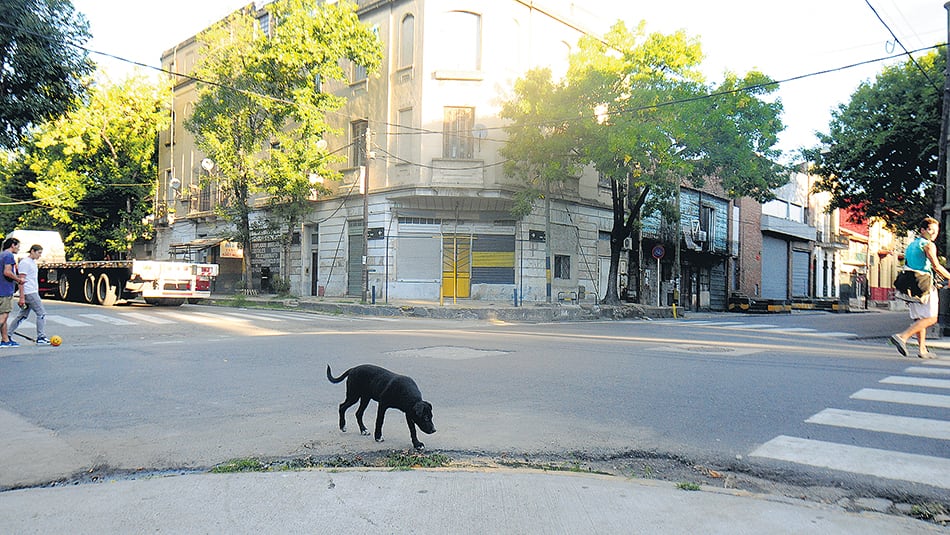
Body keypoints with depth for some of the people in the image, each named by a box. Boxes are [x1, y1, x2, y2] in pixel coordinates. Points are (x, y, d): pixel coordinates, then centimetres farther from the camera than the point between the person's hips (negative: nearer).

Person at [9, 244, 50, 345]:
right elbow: (21, 280, -16)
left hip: (33, 293, 10)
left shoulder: (33, 262, 17)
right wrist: (22, 297, -19)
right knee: (41, 314, -7)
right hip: (29, 293, -10)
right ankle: (41, 338, -4)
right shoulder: (25, 262, -12)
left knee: (23, 315, 13)